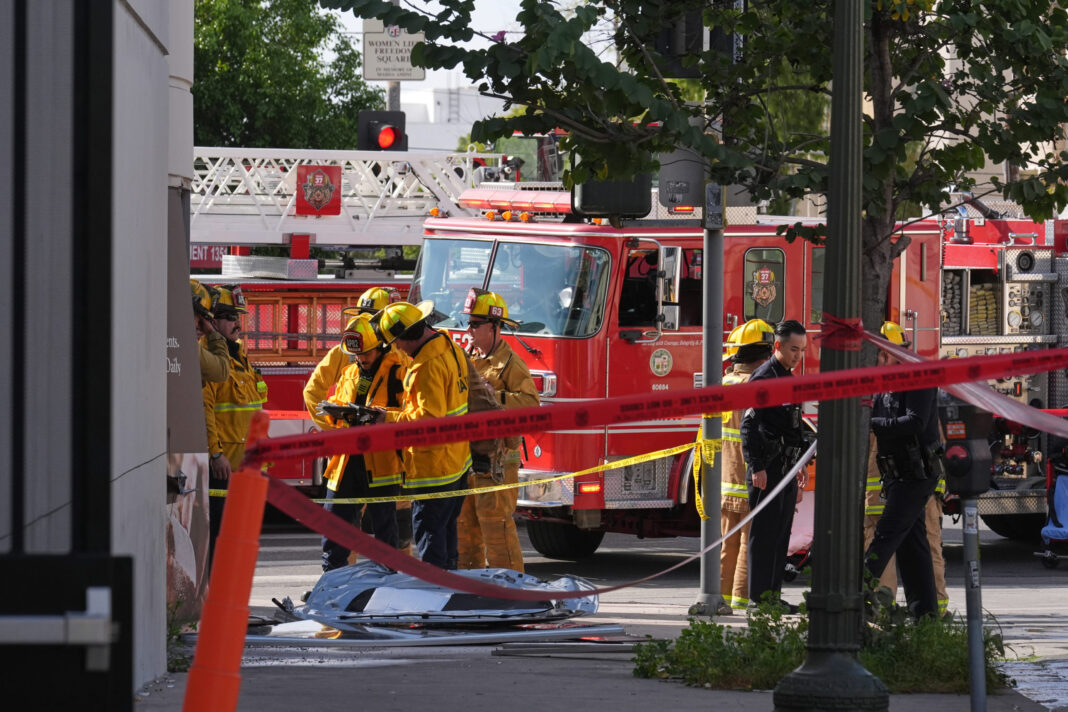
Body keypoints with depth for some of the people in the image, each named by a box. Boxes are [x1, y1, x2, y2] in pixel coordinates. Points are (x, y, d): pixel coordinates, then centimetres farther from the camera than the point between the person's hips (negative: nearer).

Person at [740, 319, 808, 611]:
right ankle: (759, 596, -5)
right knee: (764, 532, -7)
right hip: (768, 468, -9)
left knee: (781, 534, 10)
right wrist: (756, 467, -22)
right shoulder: (764, 377, -11)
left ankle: (773, 593, 15)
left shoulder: (789, 378, 18)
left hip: (786, 468, 9)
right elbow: (749, 425, -17)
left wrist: (799, 466, 24)